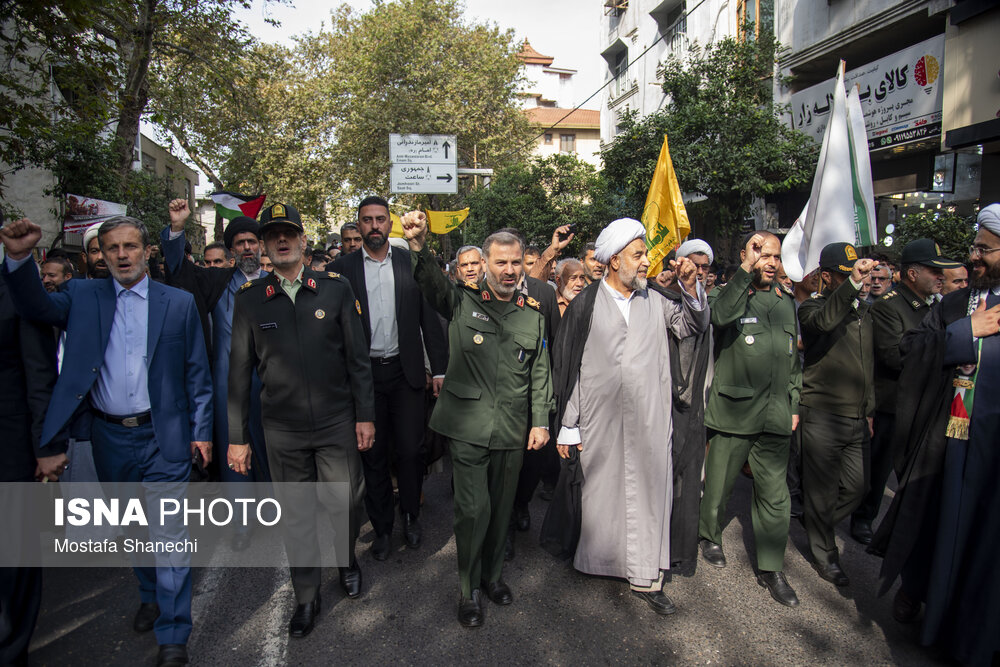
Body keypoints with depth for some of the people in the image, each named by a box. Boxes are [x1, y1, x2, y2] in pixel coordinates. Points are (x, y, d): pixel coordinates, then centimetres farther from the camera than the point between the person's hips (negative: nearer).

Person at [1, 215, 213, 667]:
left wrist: (201, 431, -2)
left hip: (162, 436, -3)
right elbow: (36, 306, -10)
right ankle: (151, 595, 43)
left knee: (168, 534, -2)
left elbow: (197, 374, 1)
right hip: (109, 439, 3)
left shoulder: (179, 303, 0)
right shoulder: (83, 296, 6)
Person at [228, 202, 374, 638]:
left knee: (345, 503, 9)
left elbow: (357, 357, 1)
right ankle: (306, 597, 31)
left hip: (337, 423, 0)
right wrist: (237, 437, 3)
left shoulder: (336, 289, -1)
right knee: (295, 514, 12)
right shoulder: (249, 300, 0)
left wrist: (365, 415, -2)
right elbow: (239, 373, 3)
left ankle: (347, 560, 42)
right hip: (282, 430, 1)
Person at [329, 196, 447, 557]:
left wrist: (439, 368, -1)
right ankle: (382, 528, 26)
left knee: (410, 450, 3)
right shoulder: (341, 268, 1)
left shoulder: (412, 263, 3)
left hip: (405, 371, 0)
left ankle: (411, 516, 27)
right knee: (373, 454, 10)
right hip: (362, 374, 0)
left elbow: (430, 318, 3)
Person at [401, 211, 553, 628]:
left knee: (501, 505, 15)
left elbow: (539, 372, 10)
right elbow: (432, 284, -22)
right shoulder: (463, 302, -2)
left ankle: (493, 574, 37)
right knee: (473, 508, -2)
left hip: (512, 429, 3)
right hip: (468, 425, -3)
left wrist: (540, 421, 6)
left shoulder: (533, 314, 7)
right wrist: (418, 247, -41)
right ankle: (468, 589, 20)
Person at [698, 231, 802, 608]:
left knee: (774, 496, 7)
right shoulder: (729, 295, -3)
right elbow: (720, 316, -30)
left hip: (774, 416, 4)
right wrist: (746, 270, -32)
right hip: (733, 411, -4)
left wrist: (794, 405, 17)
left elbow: (793, 360, 21)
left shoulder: (786, 303, 14)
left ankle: (771, 569, 20)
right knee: (718, 485, 10)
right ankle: (710, 537, 36)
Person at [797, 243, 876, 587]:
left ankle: (816, 524, 35)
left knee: (857, 487, 11)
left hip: (857, 418, 6)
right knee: (822, 490, 5)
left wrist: (869, 410, 20)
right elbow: (823, 321, -33)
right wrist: (852, 284, -43)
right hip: (821, 416, -6)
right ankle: (824, 553, 23)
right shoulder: (811, 307, -6)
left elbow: (870, 365, 20)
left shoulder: (864, 310, 13)